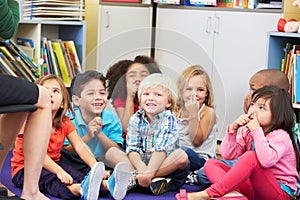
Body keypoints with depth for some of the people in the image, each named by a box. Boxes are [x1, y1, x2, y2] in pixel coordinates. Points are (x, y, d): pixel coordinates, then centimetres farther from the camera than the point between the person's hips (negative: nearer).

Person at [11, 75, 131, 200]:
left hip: (52, 165, 7)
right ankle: (82, 190, -66)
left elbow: (80, 146, -4)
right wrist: (59, 171, -41)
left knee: (76, 174, -23)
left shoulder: (65, 123, 6)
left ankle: (107, 185, -49)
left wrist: (95, 167, -24)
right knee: (50, 179, -36)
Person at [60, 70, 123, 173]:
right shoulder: (71, 120, -7)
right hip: (76, 165, -1)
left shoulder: (111, 118, -2)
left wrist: (100, 133, -21)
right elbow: (65, 151, -13)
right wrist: (87, 137, -25)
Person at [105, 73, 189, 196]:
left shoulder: (168, 119, -8)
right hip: (140, 163, 3)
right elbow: (132, 149, -8)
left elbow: (161, 148, -21)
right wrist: (142, 169, -28)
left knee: (182, 156, -32)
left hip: (165, 165, -3)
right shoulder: (136, 119, 2)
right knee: (111, 153, -12)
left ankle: (133, 179, -29)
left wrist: (149, 172, -33)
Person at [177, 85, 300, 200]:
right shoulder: (247, 131, 8)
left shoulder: (280, 136, -14)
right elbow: (227, 154, 2)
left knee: (251, 157, -33)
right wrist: (232, 129, -10)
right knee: (210, 164, -3)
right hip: (253, 190, 7)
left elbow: (266, 160, -34)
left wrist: (257, 130, -27)